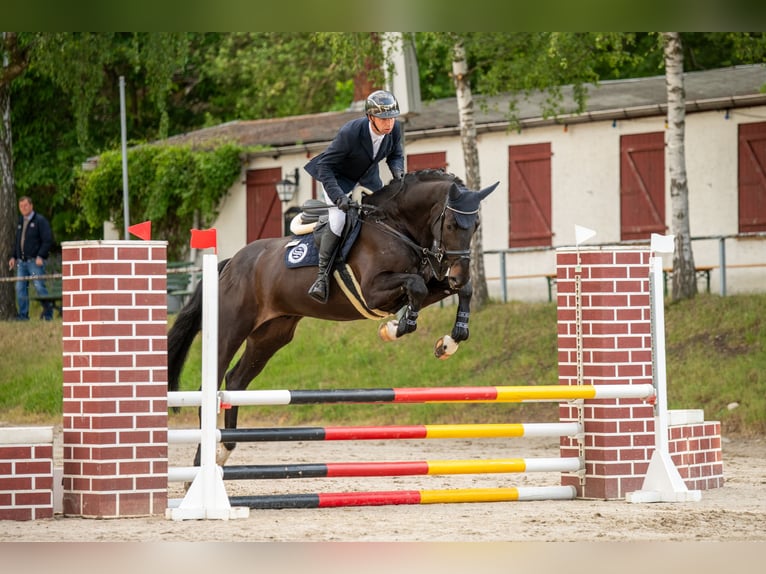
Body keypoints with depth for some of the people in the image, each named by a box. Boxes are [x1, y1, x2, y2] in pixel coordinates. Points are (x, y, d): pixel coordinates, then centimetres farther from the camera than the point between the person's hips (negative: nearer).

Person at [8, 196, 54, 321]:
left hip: (35, 261, -7)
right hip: (21, 262, 7)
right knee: (20, 288, 1)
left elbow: (48, 240, -10)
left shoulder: (40, 221, -4)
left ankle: (48, 313, 0)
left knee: (39, 287, -10)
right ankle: (23, 314, 6)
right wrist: (13, 257, 14)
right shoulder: (20, 222, 18)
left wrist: (40, 256, -17)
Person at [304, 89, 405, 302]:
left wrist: (397, 170, -22)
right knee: (337, 223, -22)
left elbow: (396, 155, 2)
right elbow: (325, 166, -30)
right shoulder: (349, 133, -38)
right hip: (339, 176, -6)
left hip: (368, 176, 6)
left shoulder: (395, 129, -21)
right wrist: (338, 196, -40)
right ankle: (322, 275, -13)